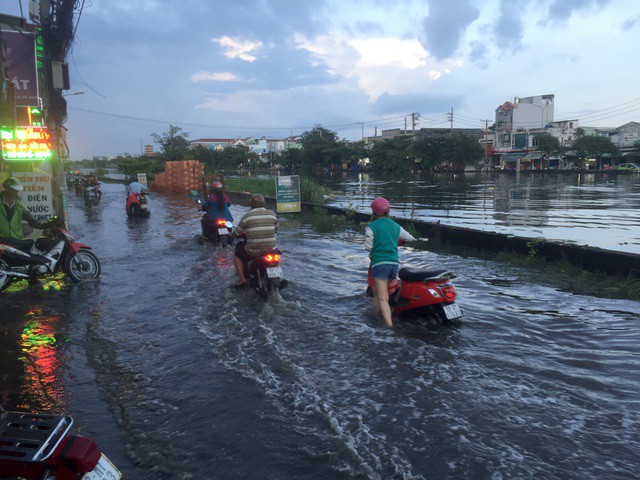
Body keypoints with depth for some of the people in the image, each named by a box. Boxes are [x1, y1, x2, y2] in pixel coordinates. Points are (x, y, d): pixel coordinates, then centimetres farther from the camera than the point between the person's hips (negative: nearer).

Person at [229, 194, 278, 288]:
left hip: (253, 251, -3)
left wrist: (230, 236, 26)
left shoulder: (248, 216, -6)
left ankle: (242, 279, 11)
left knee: (236, 255, 23)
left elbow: (237, 232, 4)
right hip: (271, 250, 3)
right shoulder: (272, 214, 0)